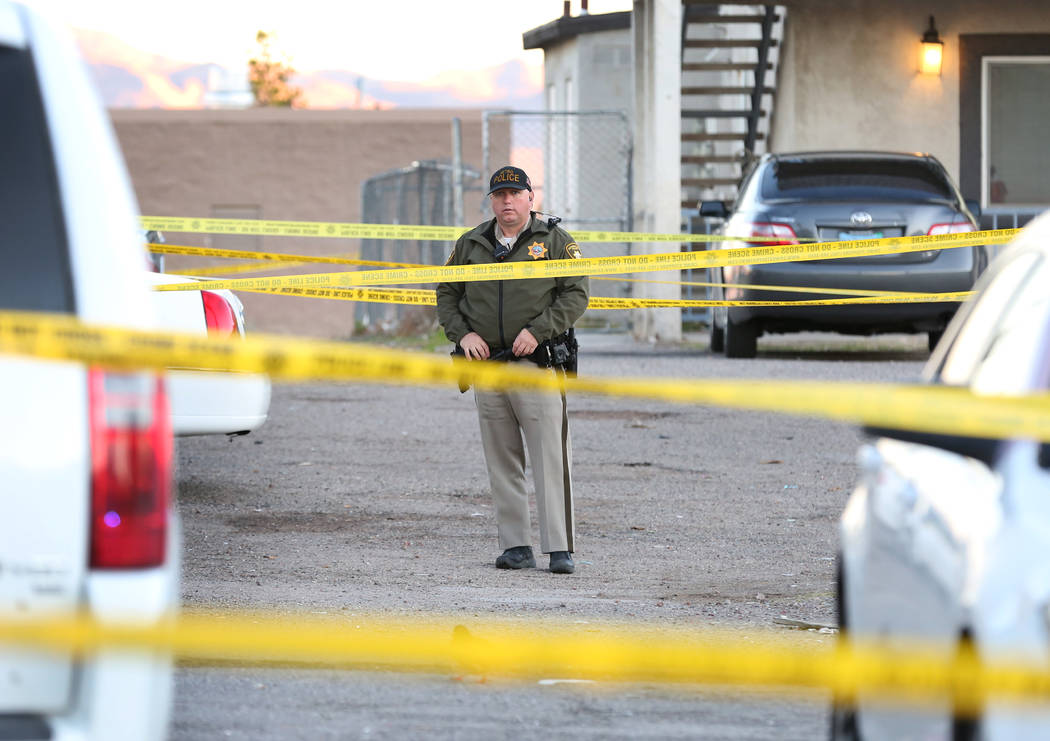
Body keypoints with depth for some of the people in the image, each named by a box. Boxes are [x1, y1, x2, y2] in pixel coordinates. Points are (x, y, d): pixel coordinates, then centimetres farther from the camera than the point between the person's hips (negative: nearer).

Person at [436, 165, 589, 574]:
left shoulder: (555, 240, 3)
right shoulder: (470, 245, 13)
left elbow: (576, 295, -2)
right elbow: (446, 294, 18)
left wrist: (537, 330, -14)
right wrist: (463, 333, 1)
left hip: (538, 364, -4)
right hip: (487, 367, 4)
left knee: (550, 459, -8)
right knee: (502, 462, 5)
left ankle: (560, 548, -8)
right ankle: (515, 545, 11)